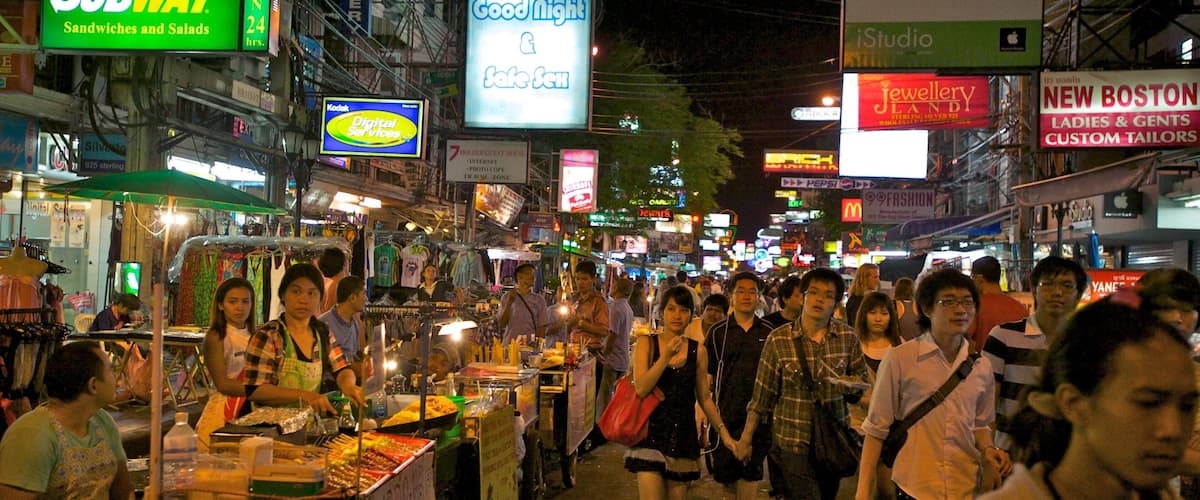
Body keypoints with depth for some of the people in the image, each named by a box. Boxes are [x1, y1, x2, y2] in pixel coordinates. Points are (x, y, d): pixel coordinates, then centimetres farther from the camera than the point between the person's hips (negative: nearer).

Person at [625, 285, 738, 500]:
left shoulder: (698, 351, 5)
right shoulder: (647, 343, 0)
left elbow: (704, 398, 11)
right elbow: (641, 388, -12)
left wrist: (723, 432, 5)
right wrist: (667, 355, -16)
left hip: (683, 434, 3)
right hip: (652, 432, -2)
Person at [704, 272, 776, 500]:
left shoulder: (769, 332, 4)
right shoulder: (718, 332, 2)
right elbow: (707, 374, 4)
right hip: (725, 413, 0)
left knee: (751, 472, 6)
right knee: (724, 471, 6)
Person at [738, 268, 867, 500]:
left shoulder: (848, 337, -1)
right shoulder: (778, 339, -7)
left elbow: (862, 378, 11)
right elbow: (762, 395, -2)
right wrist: (746, 439, 2)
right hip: (792, 442, -3)